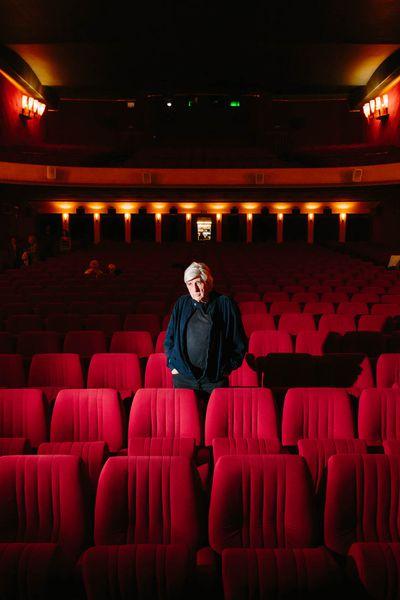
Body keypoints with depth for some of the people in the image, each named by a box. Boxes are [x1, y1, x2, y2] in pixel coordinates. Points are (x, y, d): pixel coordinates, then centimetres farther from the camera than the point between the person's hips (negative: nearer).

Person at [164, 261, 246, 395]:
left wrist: (227, 368, 1)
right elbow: (169, 338, 15)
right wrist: (173, 366, 7)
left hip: (215, 378, -1)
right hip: (183, 376, 2)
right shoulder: (181, 304, 6)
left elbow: (239, 343, 4)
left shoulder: (225, 304, -1)